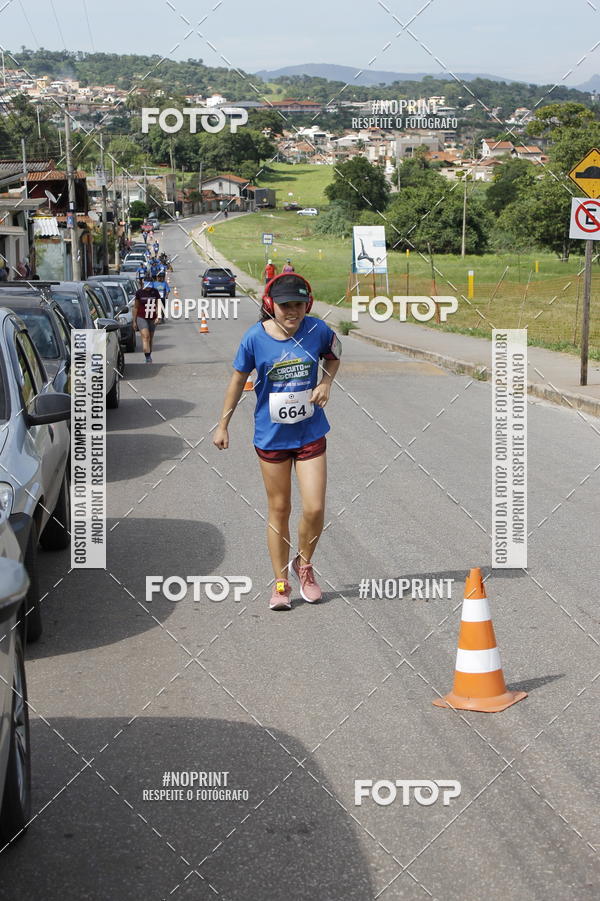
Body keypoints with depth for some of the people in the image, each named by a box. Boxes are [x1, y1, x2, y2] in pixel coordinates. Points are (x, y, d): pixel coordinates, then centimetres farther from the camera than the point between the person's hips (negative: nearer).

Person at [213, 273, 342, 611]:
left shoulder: (317, 330, -10)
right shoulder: (256, 338, -12)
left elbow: (334, 355, 13)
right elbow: (239, 379, 1)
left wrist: (326, 383, -7)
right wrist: (223, 425, 5)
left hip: (310, 433, 1)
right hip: (271, 435, -1)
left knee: (315, 508, -5)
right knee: (279, 510, 8)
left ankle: (304, 564, 24)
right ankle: (281, 583, 21)